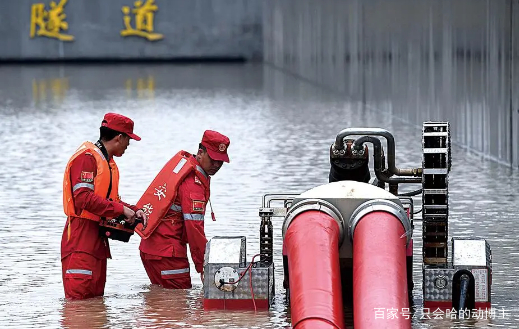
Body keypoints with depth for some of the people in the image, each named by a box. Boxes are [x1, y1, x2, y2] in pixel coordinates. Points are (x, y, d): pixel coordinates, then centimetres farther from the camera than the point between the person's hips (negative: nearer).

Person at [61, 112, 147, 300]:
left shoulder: (109, 163, 21)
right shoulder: (87, 157, -11)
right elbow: (84, 198, -22)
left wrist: (133, 211, 5)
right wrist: (121, 209, -18)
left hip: (98, 236, 10)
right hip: (81, 235, -10)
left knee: (96, 296, 9)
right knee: (78, 296, -16)